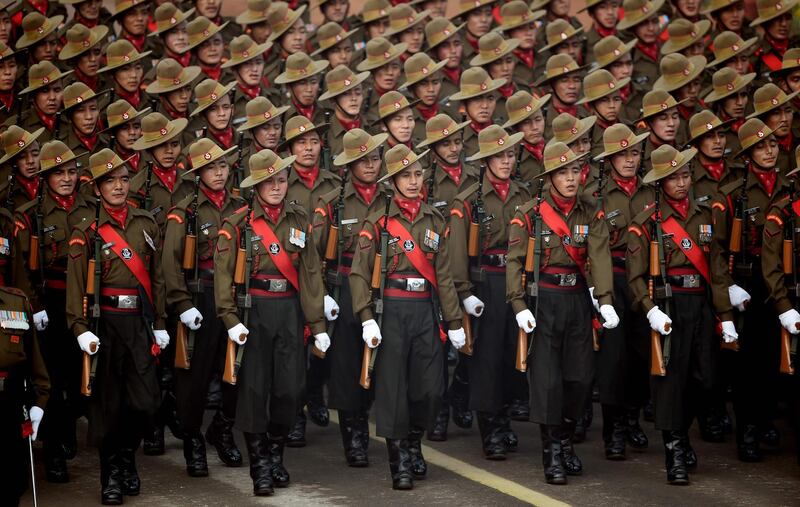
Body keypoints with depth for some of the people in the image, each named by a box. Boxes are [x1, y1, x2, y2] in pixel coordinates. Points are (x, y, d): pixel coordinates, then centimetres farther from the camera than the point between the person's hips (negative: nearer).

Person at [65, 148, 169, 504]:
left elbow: (157, 277, 12)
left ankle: (126, 456, 25)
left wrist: (159, 324, 9)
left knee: (145, 400, -1)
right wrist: (81, 328, -15)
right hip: (105, 323, -3)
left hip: (140, 321, 3)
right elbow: (76, 283, -7)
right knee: (107, 401, 2)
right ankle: (111, 474, 15)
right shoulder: (87, 231, -3)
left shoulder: (146, 225, 8)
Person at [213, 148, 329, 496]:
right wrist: (231, 319, -16)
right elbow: (223, 273, -7)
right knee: (253, 387, -2)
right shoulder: (238, 223, -3)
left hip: (290, 309, 3)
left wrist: (318, 324, 7)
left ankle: (276, 452, 24)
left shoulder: (299, 220, 8)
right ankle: (260, 466, 9)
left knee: (292, 387, 2)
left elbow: (310, 272, 9)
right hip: (253, 311, -3)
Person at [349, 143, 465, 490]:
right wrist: (367, 318, -17)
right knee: (392, 386, -2)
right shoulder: (378, 221, -3)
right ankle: (399, 460, 9)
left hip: (425, 310, 4)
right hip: (392, 311, -4)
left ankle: (414, 444, 29)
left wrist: (454, 321, 13)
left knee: (430, 387, 4)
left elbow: (443, 275, 14)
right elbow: (359, 273, -7)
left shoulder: (434, 221, 10)